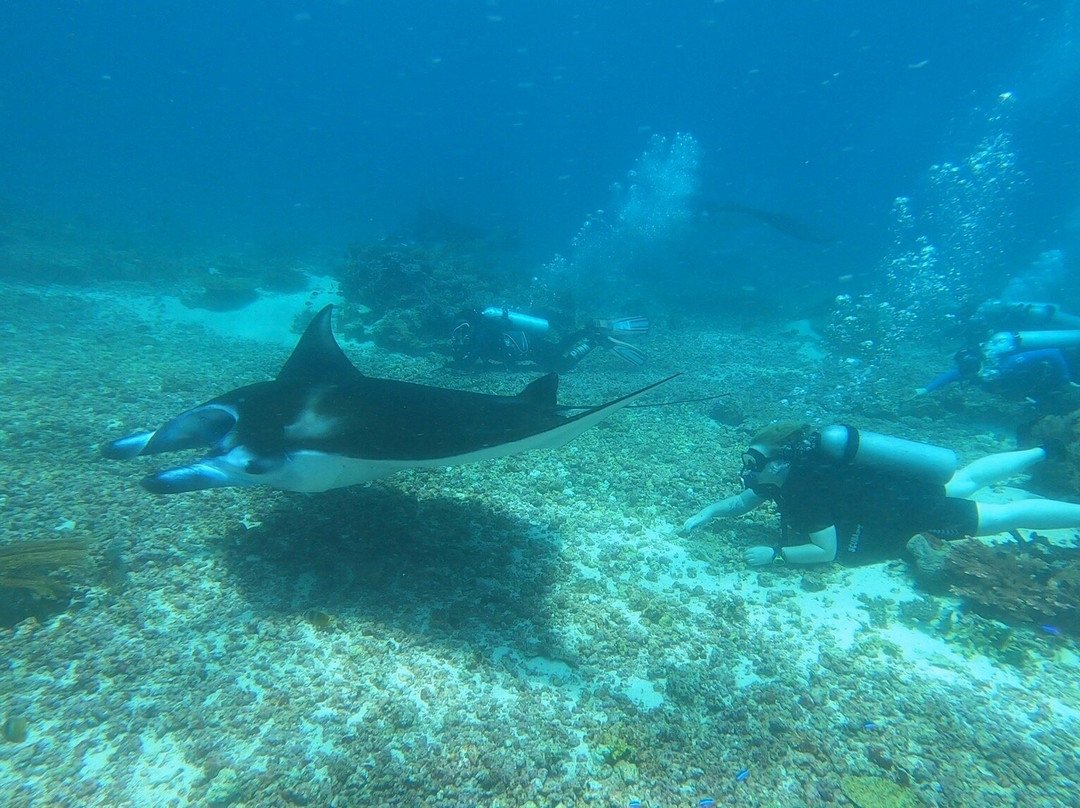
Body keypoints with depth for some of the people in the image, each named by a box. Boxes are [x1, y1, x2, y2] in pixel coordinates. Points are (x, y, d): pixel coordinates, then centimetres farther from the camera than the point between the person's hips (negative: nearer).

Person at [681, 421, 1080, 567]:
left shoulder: (802, 486, -34)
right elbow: (740, 502, 3)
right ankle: (1043, 452, 49)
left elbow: (827, 551, -30)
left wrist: (773, 553, -32)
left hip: (914, 507, -8)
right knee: (965, 483, 30)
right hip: (899, 485, 8)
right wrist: (705, 514, -10)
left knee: (1002, 516, 7)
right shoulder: (777, 475, -11)